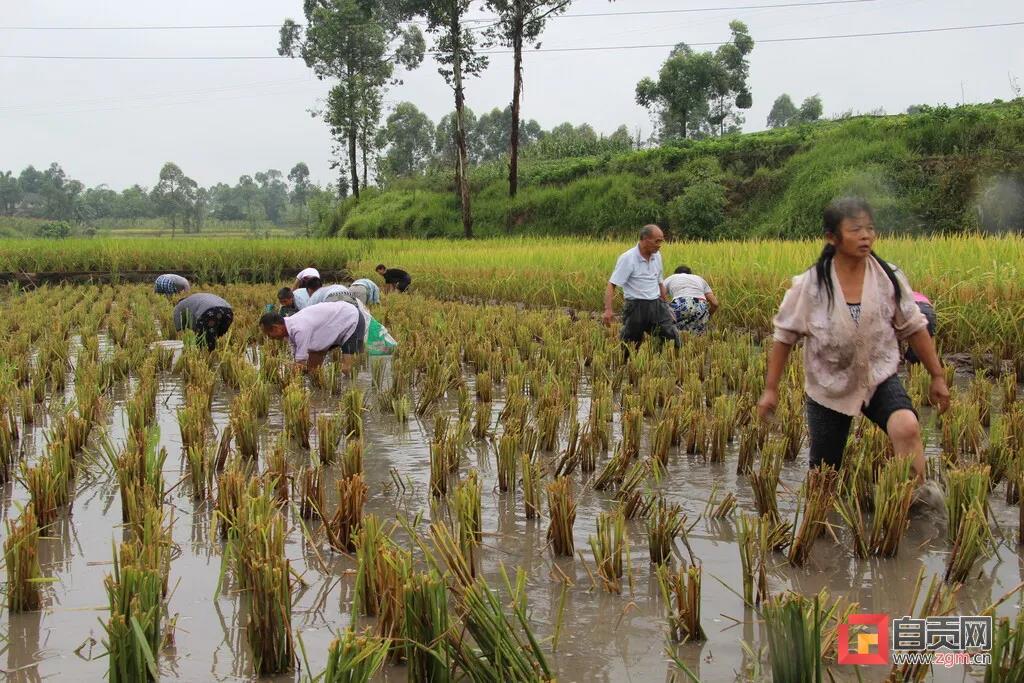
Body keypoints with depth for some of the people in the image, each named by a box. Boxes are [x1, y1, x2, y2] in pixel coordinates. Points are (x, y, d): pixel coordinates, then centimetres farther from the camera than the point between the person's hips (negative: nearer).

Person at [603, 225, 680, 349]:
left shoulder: (657, 256, 9)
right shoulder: (627, 258, -11)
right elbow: (611, 285, -14)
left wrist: (665, 303, 23)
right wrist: (608, 309, -25)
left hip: (656, 304, 5)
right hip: (636, 306, -5)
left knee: (672, 335, -11)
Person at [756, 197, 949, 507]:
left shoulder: (889, 278, -8)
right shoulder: (810, 285, -12)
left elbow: (914, 328, 3)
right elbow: (785, 336, -3)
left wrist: (938, 377, 7)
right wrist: (771, 389, -2)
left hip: (879, 379, 0)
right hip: (829, 387, 0)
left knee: (906, 427, -31)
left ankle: (917, 493, -12)